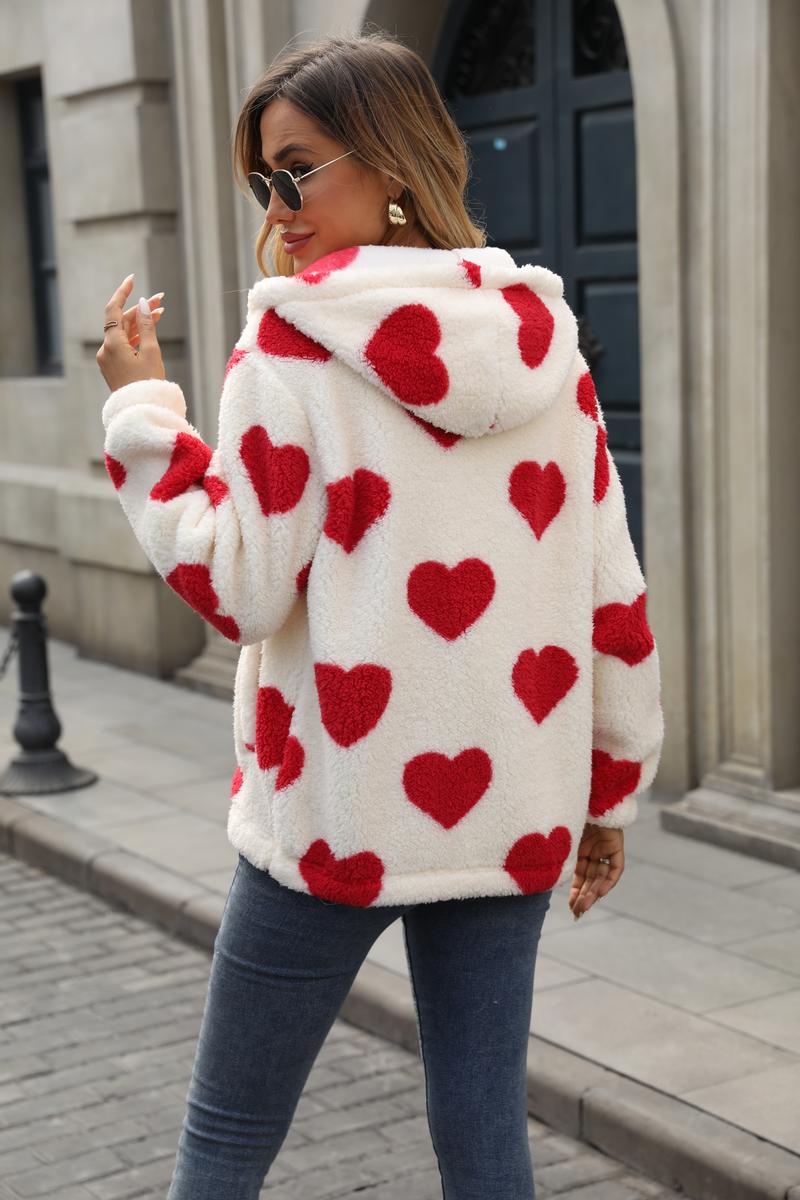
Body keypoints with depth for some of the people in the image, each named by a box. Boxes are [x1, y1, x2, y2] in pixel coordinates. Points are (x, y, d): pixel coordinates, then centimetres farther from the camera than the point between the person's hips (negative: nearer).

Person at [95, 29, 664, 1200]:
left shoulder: (294, 337, -10)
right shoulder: (542, 338, 4)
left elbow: (240, 587, -11)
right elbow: (614, 594, 6)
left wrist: (141, 407, -2)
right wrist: (610, 787, 15)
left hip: (335, 807, -4)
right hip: (512, 811, 4)